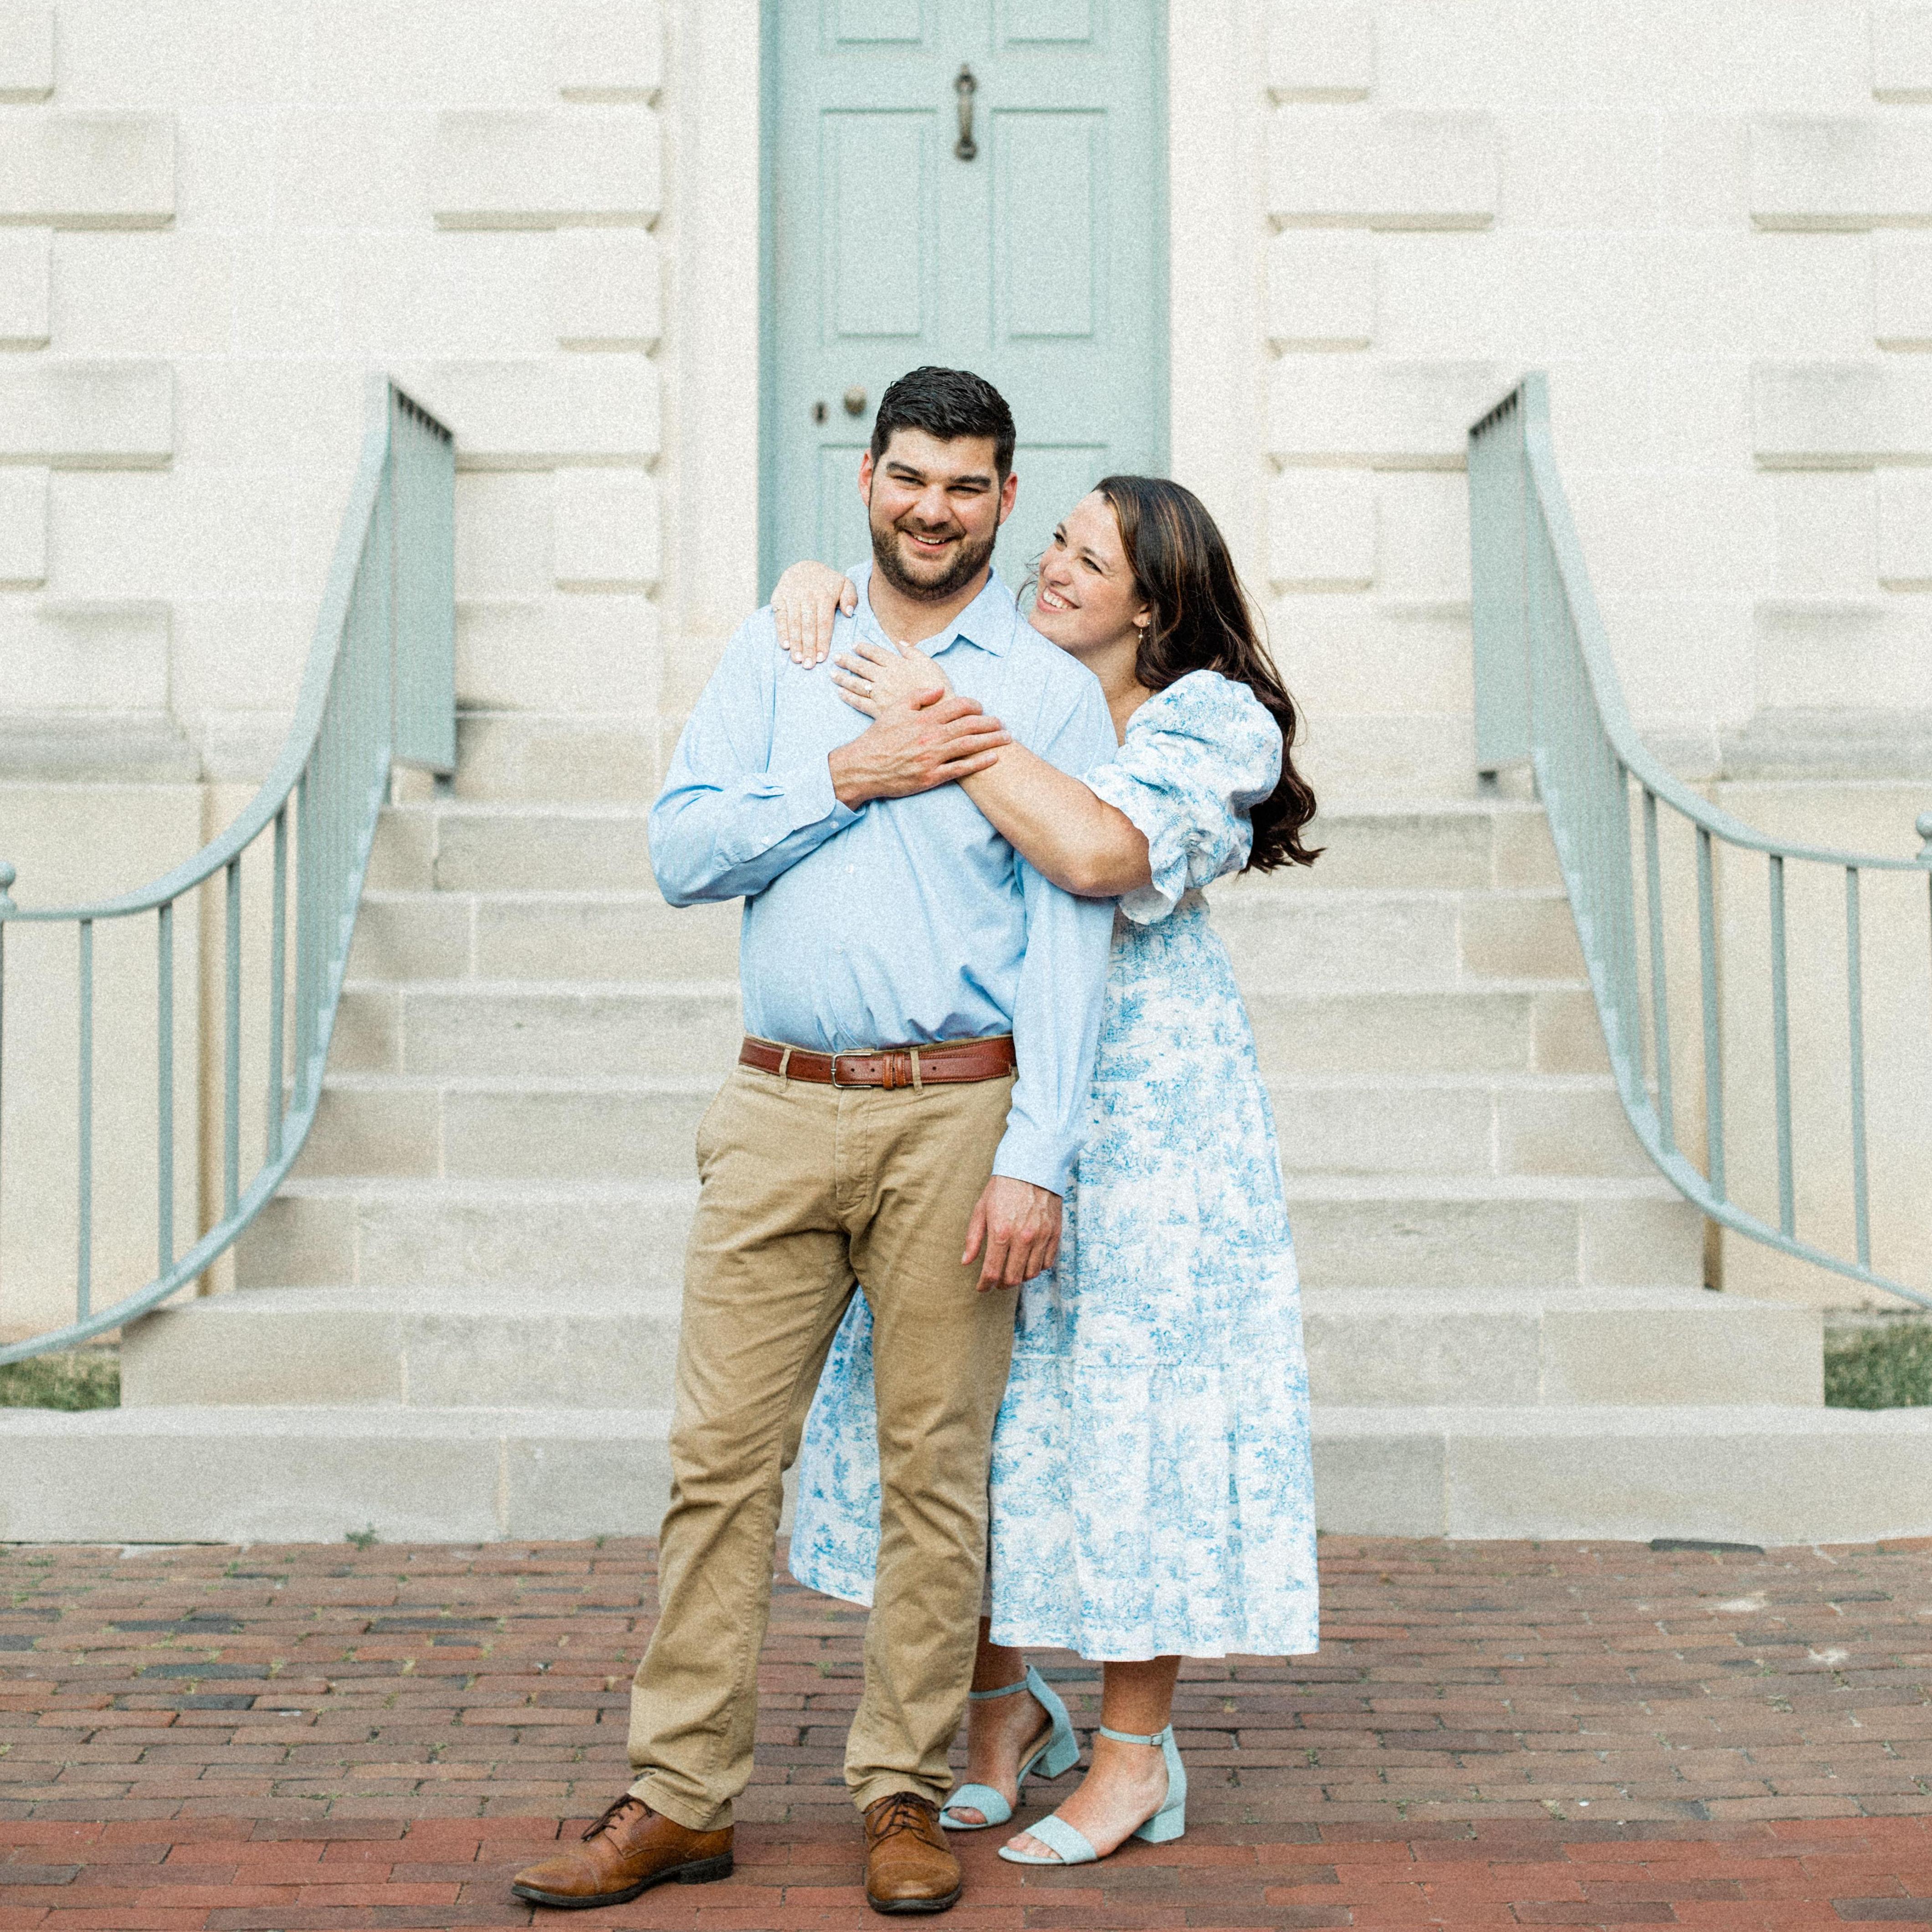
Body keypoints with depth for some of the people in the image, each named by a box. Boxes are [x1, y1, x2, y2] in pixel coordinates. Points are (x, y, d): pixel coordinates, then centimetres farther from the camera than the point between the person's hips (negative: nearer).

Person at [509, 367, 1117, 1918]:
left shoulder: (1051, 693, 4)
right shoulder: (778, 650, 12)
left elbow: (1069, 942, -2)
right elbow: (681, 850, 4)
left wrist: (1034, 1161, -11)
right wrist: (847, 779, -9)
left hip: (956, 1110, -2)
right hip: (779, 1106, 2)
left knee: (936, 1464, 3)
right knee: (723, 1450, 1)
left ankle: (905, 1798, 15)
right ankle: (681, 1800, 10)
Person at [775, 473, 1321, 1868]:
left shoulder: (1214, 723, -7)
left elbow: (1096, 850, -27)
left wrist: (938, 718, -22)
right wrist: (816, 587, 0)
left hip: (1140, 1109, -6)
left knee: (1124, 1403, -2)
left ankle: (1139, 1755, 11)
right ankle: (1007, 1700, 24)